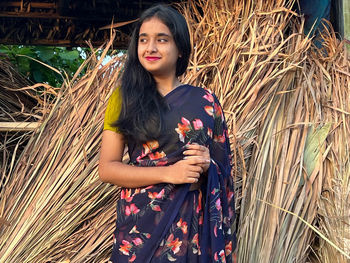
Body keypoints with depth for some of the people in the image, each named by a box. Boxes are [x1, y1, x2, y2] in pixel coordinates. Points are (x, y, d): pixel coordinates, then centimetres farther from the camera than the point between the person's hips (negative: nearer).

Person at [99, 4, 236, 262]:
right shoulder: (124, 97, -2)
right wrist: (169, 173, -19)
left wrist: (206, 164, -15)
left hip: (192, 222, 1)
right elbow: (107, 168, -8)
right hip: (140, 223, -1)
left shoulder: (205, 102, 1)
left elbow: (223, 166, 8)